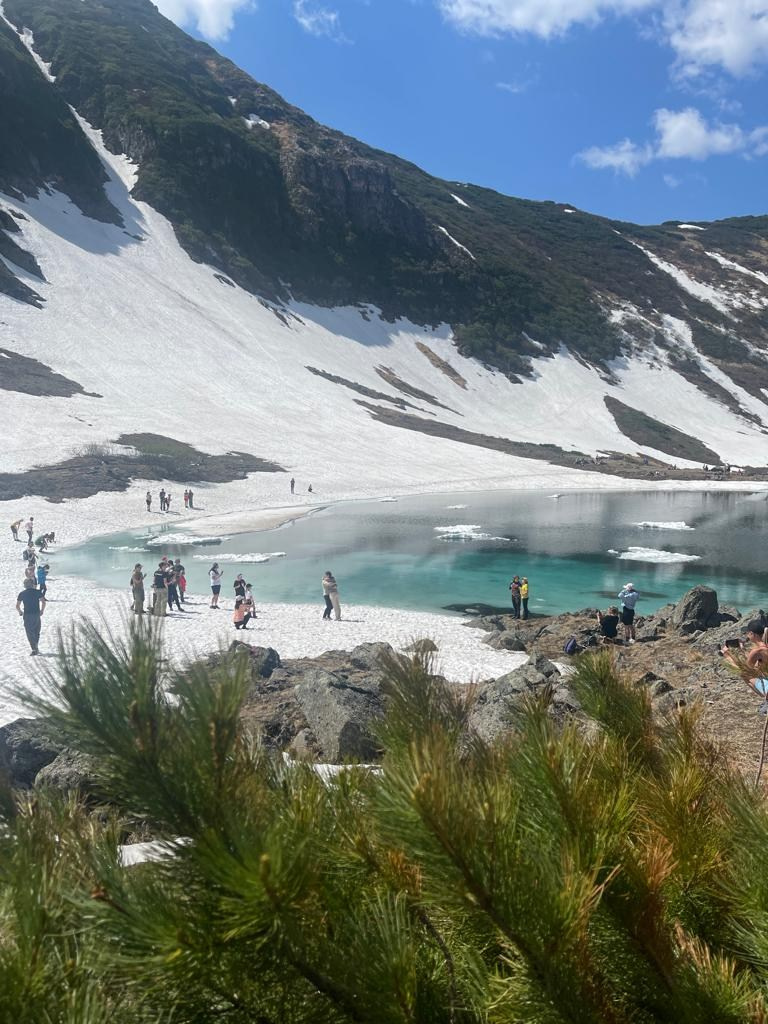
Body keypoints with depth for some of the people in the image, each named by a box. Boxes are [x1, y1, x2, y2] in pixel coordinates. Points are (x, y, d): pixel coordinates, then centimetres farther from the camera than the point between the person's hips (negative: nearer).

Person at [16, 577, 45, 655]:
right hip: (37, 614, 1)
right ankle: (35, 648, 20)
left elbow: (17, 606, 1)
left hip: (27, 615, -1)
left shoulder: (22, 593, 3)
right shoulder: (37, 592, 2)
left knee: (30, 633, 2)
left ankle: (34, 649, -7)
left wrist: (20, 612, 17)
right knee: (37, 632, 16)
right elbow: (43, 602, -8)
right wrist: (42, 611, 5)